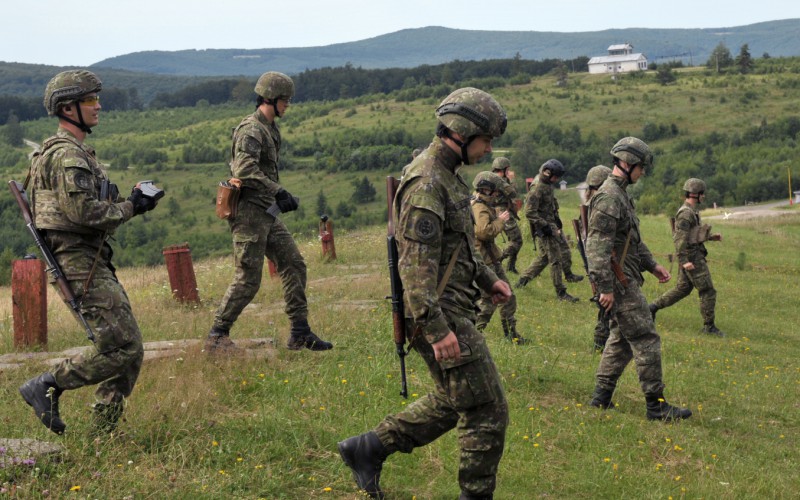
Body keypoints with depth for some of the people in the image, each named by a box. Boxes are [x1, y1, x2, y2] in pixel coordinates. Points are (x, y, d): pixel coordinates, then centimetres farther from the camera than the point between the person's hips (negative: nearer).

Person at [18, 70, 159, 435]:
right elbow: (83, 211, -23)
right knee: (122, 347, -12)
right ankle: (47, 386, -3)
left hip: (93, 263, 11)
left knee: (128, 349, 9)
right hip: (81, 263, -11)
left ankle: (104, 434, 13)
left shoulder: (77, 152, 21)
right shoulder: (67, 154, -13)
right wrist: (131, 207, -11)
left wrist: (130, 203, 9)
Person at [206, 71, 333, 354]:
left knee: (293, 265, 7)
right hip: (249, 213, -10)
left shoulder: (271, 129, 16)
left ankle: (300, 333, 11)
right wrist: (278, 191, -31)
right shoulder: (251, 130, -14)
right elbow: (244, 170, -28)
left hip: (266, 214, 10)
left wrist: (282, 198, 17)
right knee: (248, 279, -7)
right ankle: (217, 336, 2)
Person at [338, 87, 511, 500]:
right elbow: (416, 264, -25)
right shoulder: (426, 183, -20)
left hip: (452, 310, 11)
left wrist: (488, 279, 19)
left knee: (453, 402, 20)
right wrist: (438, 329, -28)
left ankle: (368, 449, 25)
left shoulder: (446, 176, 13)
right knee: (487, 411, -3)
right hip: (440, 314, -11)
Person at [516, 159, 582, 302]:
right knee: (555, 260, -5)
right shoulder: (537, 188, -23)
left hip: (551, 225, 9)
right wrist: (546, 227, -23)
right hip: (543, 229, -9)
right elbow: (530, 213, -25)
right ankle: (560, 292, 1)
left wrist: (556, 219, 14)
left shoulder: (548, 184, 6)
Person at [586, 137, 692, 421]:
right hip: (619, 283, -11)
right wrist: (605, 288, -25)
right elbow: (598, 246, -24)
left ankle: (602, 397, 19)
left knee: (622, 339, 15)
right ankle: (656, 405, -4)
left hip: (626, 280, 11)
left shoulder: (621, 195, 17)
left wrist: (652, 265, 19)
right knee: (646, 339, -8)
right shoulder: (609, 197, -17)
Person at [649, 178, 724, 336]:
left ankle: (653, 307, 16)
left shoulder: (691, 212, 13)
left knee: (683, 288, 16)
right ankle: (709, 326, 2)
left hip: (691, 255, 10)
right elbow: (679, 238, -24)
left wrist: (711, 237, 15)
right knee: (708, 291, -4)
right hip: (692, 257, -10)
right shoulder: (685, 213, -19)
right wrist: (684, 261, -28)